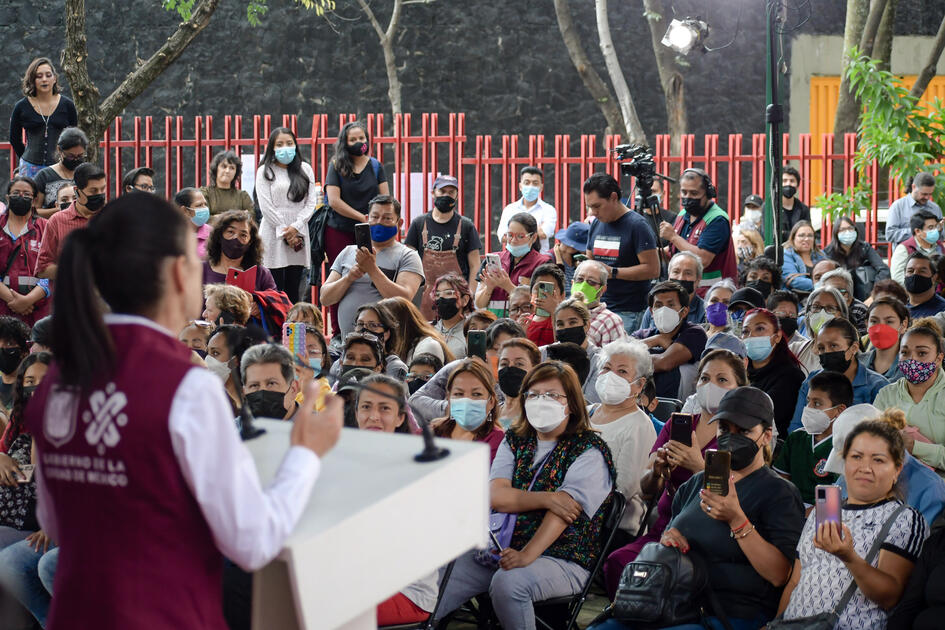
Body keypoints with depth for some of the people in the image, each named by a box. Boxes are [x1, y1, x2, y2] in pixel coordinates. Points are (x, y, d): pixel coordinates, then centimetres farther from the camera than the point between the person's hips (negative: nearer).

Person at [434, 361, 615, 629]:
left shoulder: (589, 451, -2)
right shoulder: (514, 441, 15)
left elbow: (562, 512, -15)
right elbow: (496, 496, 0)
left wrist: (527, 555, -27)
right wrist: (546, 498, -15)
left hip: (562, 558, -5)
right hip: (502, 547, 5)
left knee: (508, 583, -34)